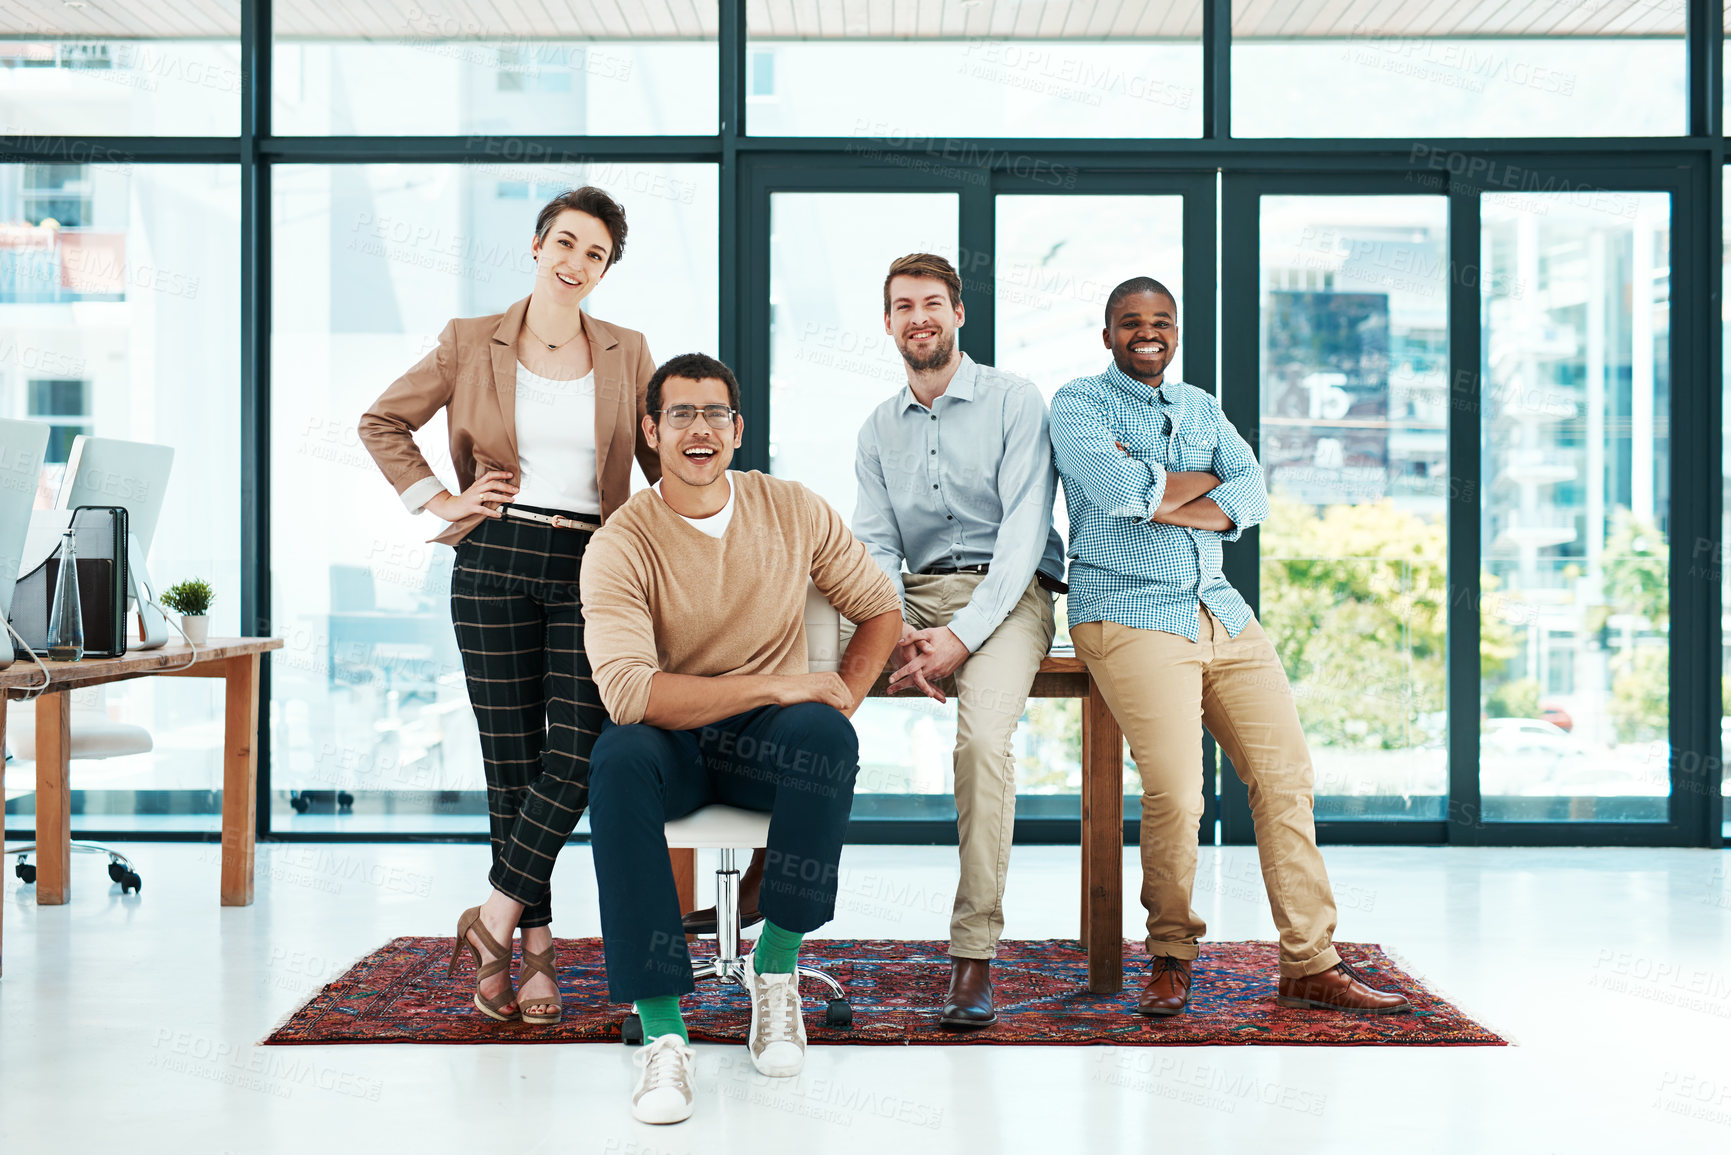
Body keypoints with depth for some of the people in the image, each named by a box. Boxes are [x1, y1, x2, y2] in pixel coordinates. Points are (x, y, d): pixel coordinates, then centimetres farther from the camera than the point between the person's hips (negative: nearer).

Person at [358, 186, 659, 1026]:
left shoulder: (627, 354, 8)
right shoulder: (471, 343, 5)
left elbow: (668, 463, 15)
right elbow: (381, 423, 14)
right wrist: (441, 501, 5)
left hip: (590, 568, 1)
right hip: (495, 562, -1)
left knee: (578, 753, -10)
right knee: (511, 759, 2)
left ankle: (495, 916, 4)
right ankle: (536, 944, 11)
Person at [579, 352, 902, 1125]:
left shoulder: (794, 511, 1)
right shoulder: (621, 545, -10)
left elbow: (880, 607, 11)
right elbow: (626, 691, -23)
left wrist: (842, 697, -7)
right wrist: (775, 686, -24)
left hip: (769, 742, 2)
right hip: (671, 743, -1)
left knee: (826, 734, -33)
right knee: (619, 757, -36)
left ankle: (775, 965, -15)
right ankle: (661, 1030, -34)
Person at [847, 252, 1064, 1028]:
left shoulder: (1014, 402, 1)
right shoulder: (878, 428, 17)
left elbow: (1023, 528, -8)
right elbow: (875, 546, 9)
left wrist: (961, 637, -19)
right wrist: (901, 635, -13)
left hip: (1005, 595, -4)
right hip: (916, 597, 5)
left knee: (983, 738, -32)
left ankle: (974, 954, -26)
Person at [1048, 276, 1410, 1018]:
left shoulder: (1200, 407, 20)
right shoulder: (1078, 403, 3)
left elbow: (1252, 495, 4)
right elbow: (1120, 490, -16)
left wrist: (1158, 497, -11)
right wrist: (1202, 478, 0)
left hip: (1220, 611, 6)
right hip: (1129, 616, -6)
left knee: (1286, 774, -2)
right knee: (1176, 792, -20)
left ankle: (1310, 965, 6)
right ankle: (1170, 959, 2)